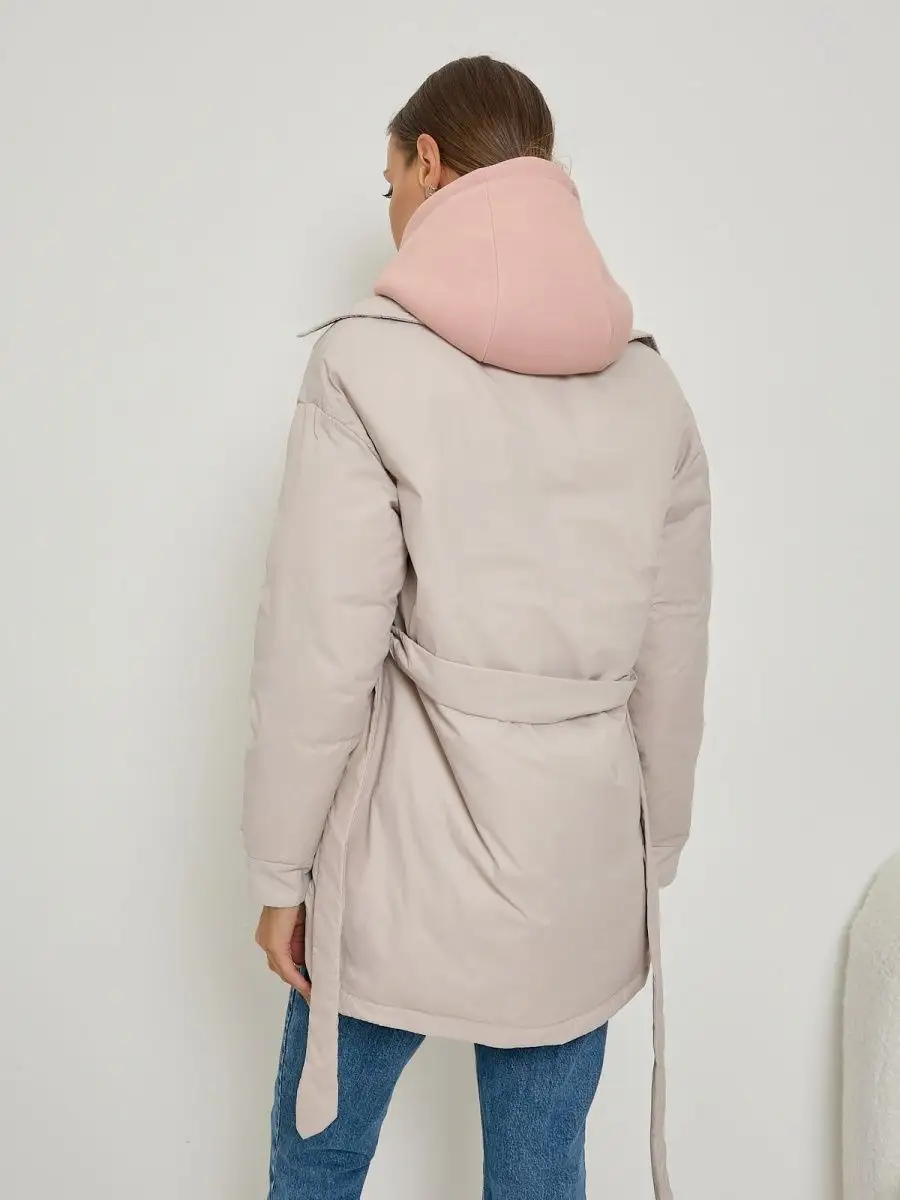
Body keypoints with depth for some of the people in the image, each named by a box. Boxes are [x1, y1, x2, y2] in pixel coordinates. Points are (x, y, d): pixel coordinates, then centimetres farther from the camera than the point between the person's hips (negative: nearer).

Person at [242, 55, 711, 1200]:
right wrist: (651, 854, 16)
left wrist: (281, 868, -1)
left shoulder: (369, 362, -11)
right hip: (583, 872, 4)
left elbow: (320, 654, -13)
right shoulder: (650, 386, 3)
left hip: (404, 861, -4)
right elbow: (672, 665, 5)